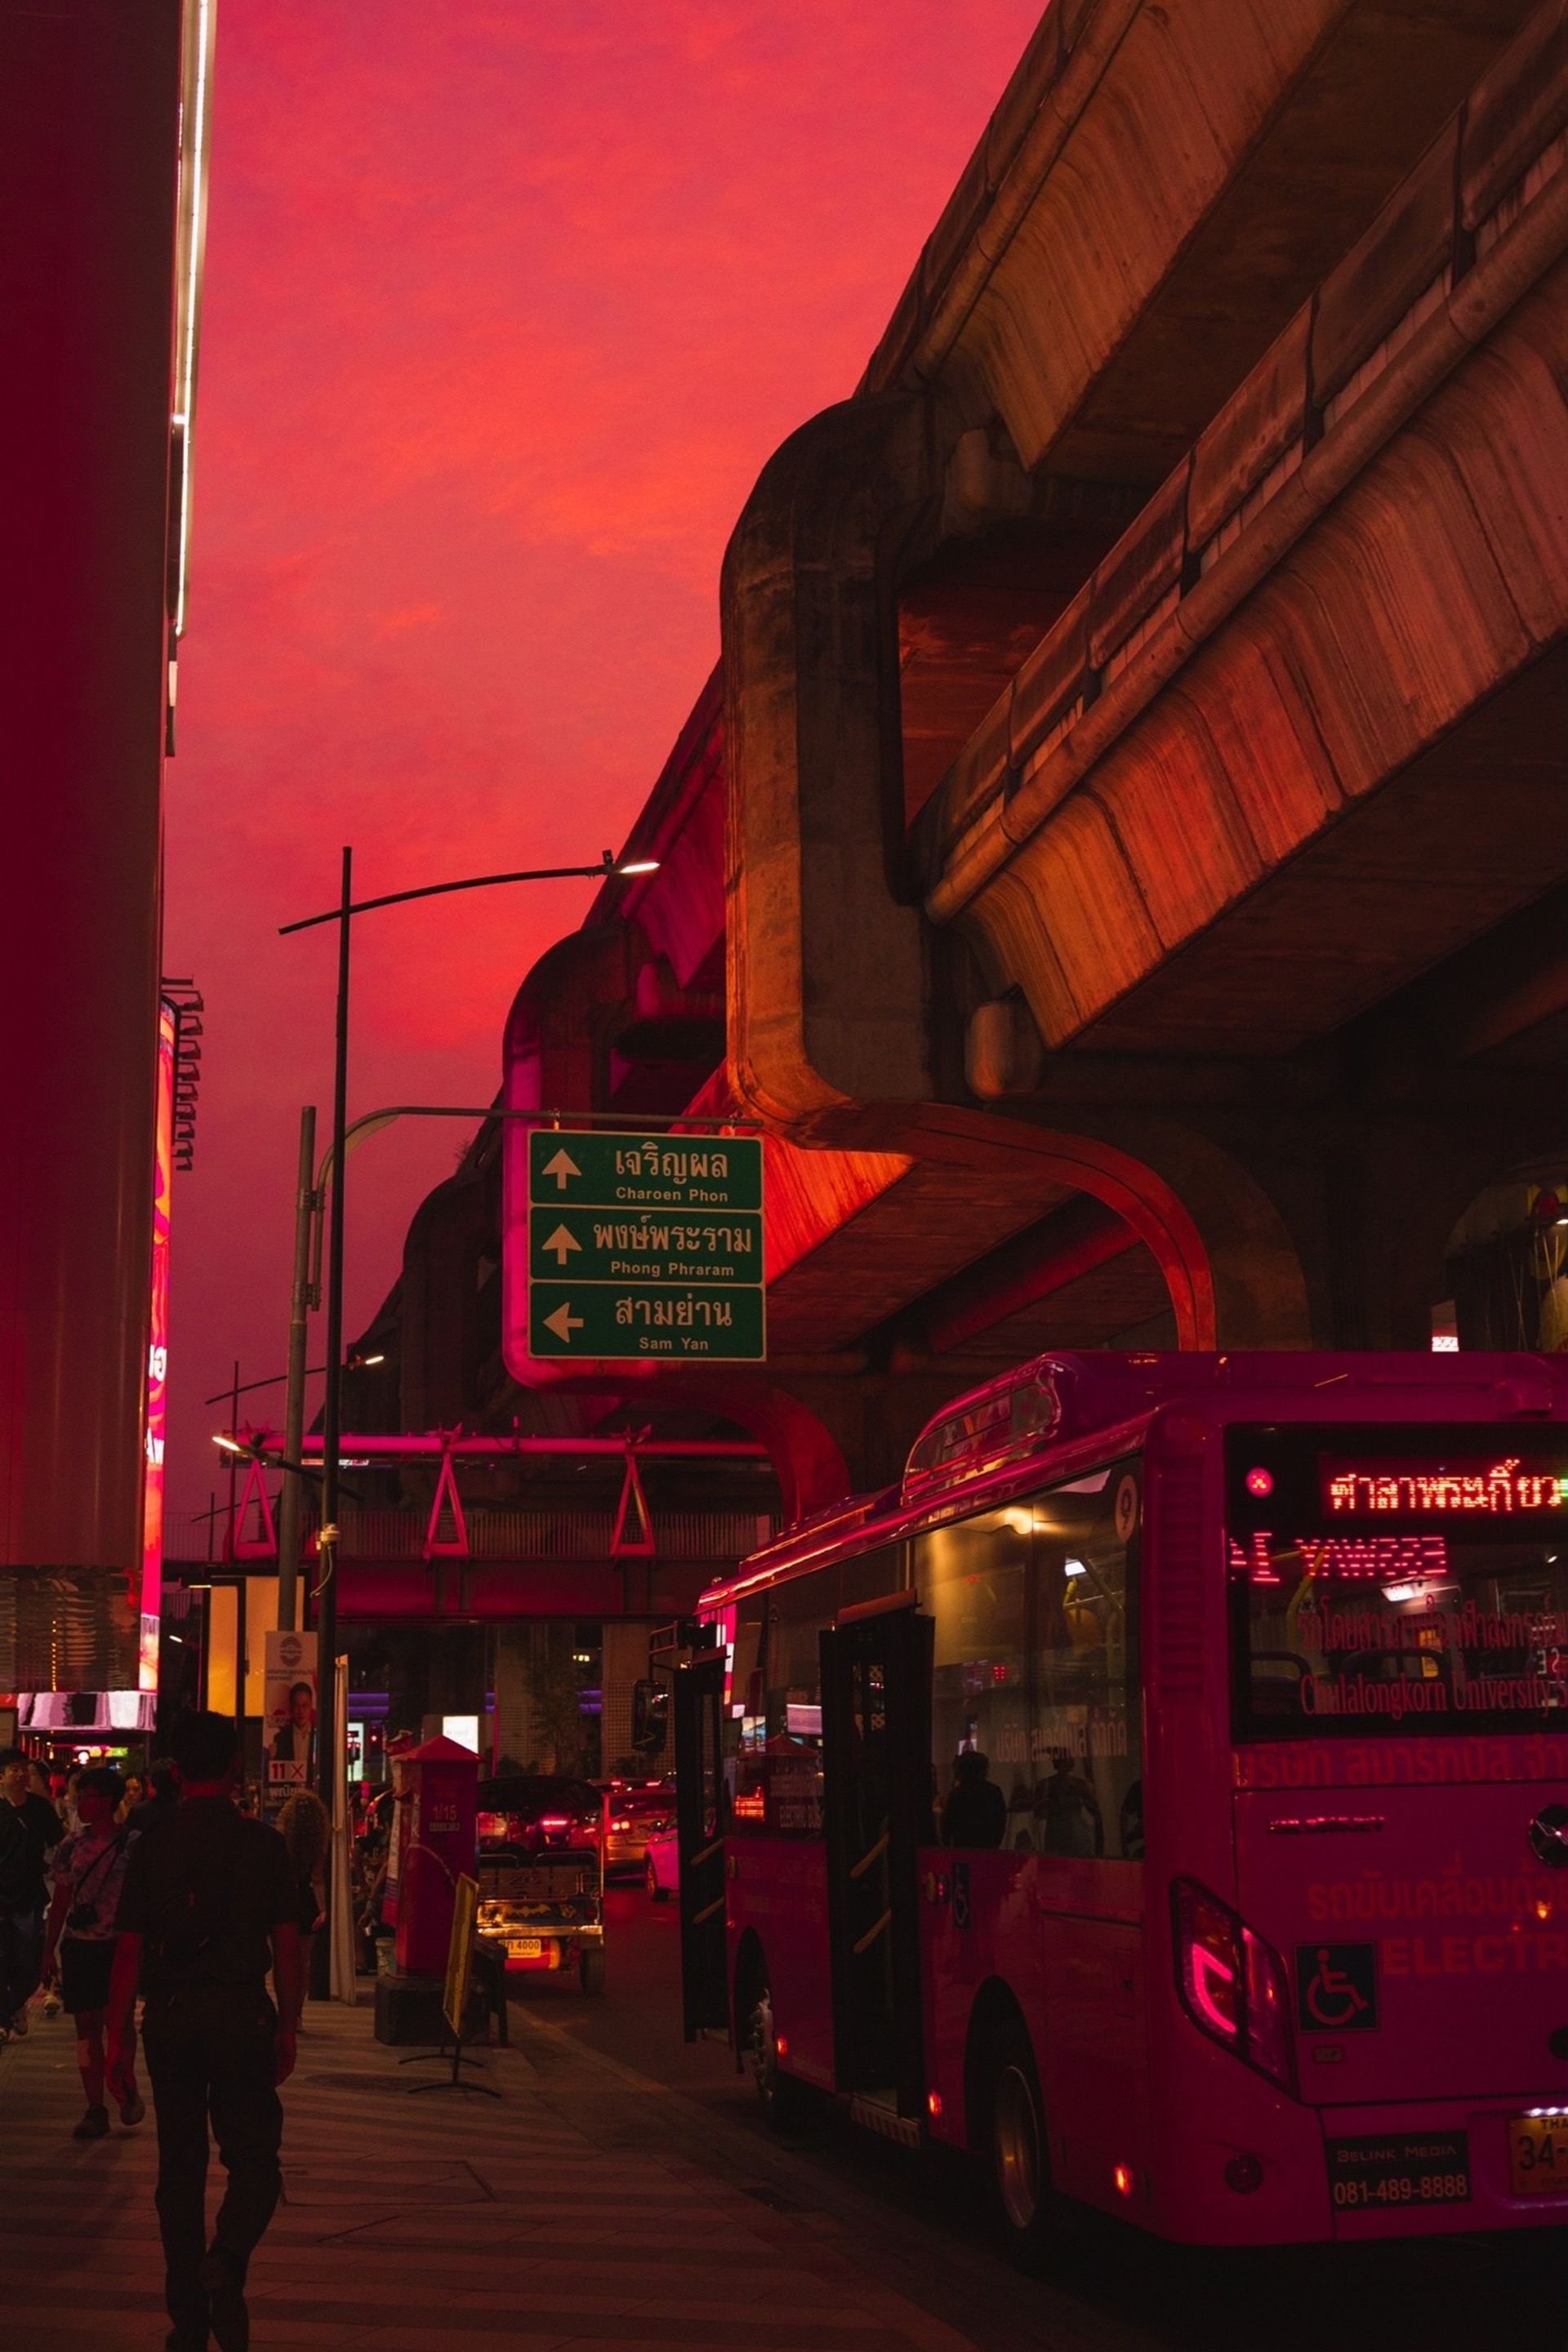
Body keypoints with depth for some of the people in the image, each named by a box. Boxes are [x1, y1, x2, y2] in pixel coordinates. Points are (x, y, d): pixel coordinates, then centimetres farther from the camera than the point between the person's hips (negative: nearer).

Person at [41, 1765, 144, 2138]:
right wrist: (49, 1949, 11)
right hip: (79, 1944, 4)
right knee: (87, 2026, 5)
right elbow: (61, 1900, 12)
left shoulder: (132, 1844, -5)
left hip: (118, 1944, -4)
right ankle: (96, 2109, 11)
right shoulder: (71, 1846, 6)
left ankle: (128, 2090, 18)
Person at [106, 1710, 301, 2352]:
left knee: (179, 2167, 12)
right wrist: (288, 2028, 7)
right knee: (254, 2158, 8)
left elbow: (128, 1949, 1)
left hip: (169, 2017, 2)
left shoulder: (152, 1846, 1)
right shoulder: (261, 1842, -3)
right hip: (241, 2014, -2)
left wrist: (118, 2036, 8)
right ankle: (226, 2262, -19)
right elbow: (286, 1944, -2)